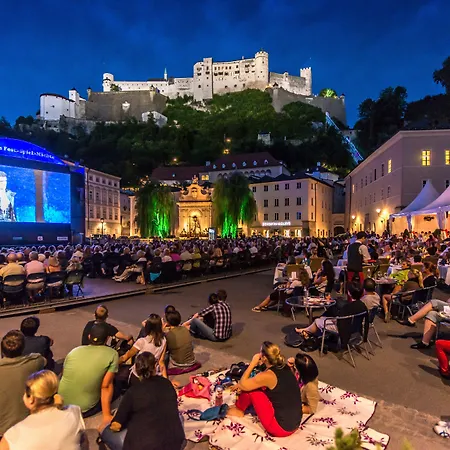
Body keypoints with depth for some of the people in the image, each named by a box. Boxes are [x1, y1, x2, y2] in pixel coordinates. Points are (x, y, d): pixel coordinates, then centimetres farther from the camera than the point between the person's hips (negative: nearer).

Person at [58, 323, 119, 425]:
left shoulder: (74, 350, 0)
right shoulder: (112, 354, -13)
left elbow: (64, 374, 14)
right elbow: (106, 386, -15)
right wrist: (106, 415, -7)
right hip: (84, 409, -5)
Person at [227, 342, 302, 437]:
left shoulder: (267, 375, -24)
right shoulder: (285, 368, 1)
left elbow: (242, 385, -9)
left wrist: (252, 364, -7)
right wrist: (239, 385, 16)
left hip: (281, 427, -8)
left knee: (251, 389, -2)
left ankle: (239, 410, 25)